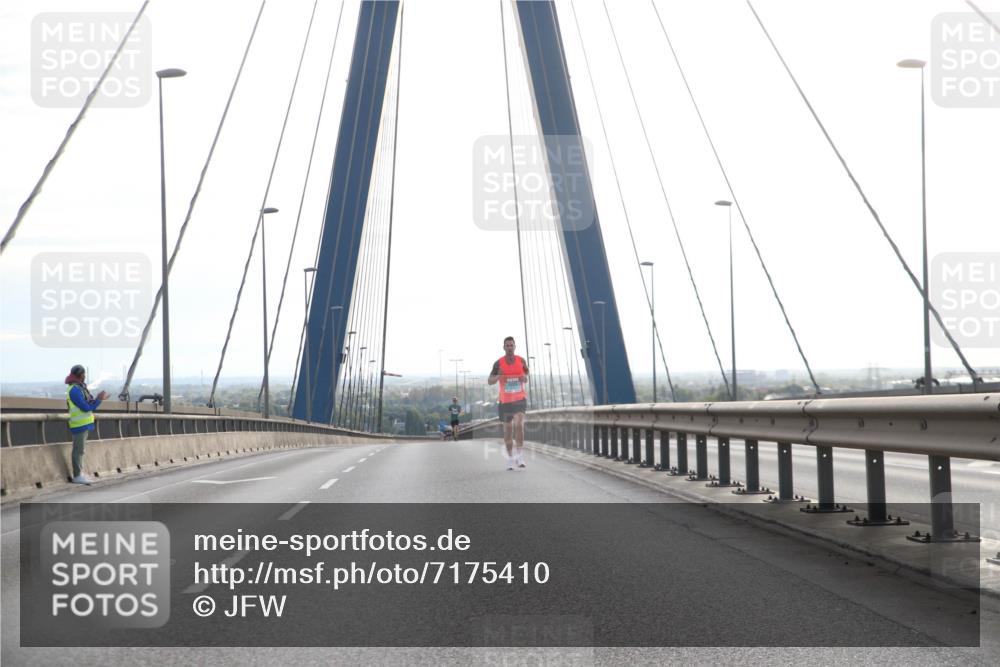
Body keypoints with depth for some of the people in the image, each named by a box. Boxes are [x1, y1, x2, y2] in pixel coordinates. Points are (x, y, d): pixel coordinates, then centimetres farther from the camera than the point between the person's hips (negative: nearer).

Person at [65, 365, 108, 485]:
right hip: (79, 424, -9)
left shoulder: (80, 387, 12)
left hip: (84, 423, 9)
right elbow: (86, 407, -20)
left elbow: (89, 403, 13)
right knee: (78, 450, -5)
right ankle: (77, 476, -2)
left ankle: (79, 473, 19)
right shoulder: (74, 390, -18)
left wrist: (98, 398, -3)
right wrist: (99, 399, -14)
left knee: (80, 449, 13)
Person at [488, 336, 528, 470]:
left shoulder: (521, 360, -1)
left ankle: (520, 456, -19)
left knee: (519, 424, -21)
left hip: (520, 398, -1)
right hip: (505, 400, 1)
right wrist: (498, 376, -23)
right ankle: (510, 458, 21)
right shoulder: (499, 363, -5)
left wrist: (525, 378, -5)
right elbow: (490, 381, -2)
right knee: (508, 429, 8)